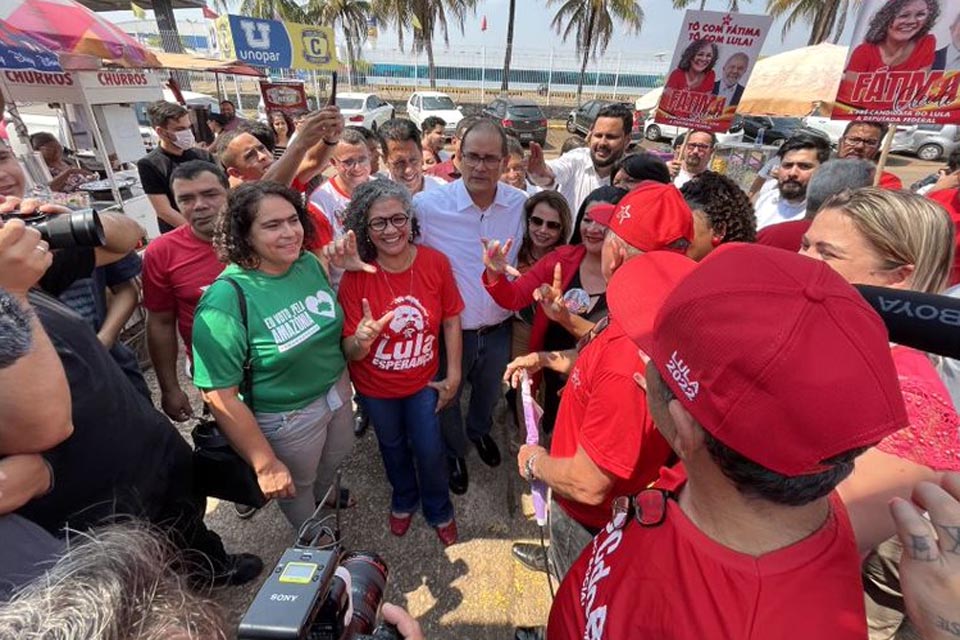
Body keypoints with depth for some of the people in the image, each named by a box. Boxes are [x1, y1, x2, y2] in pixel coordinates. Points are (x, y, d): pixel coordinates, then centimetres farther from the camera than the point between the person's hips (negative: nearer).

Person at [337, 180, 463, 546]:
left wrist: (453, 375, -5)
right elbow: (351, 353, -20)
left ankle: (439, 511, 48)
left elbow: (451, 321, -7)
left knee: (430, 450, 14)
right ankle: (404, 500, 58)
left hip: (424, 380, 0)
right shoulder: (355, 276, -23)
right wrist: (361, 339, -43)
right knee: (393, 447, 25)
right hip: (376, 387, 0)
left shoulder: (435, 262, -19)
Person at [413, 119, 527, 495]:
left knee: (489, 391, 29)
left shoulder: (520, 203, -8)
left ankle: (479, 430, 64)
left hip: (498, 328, 3)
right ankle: (454, 453, 54)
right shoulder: (428, 205, -19)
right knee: (448, 397, 22)